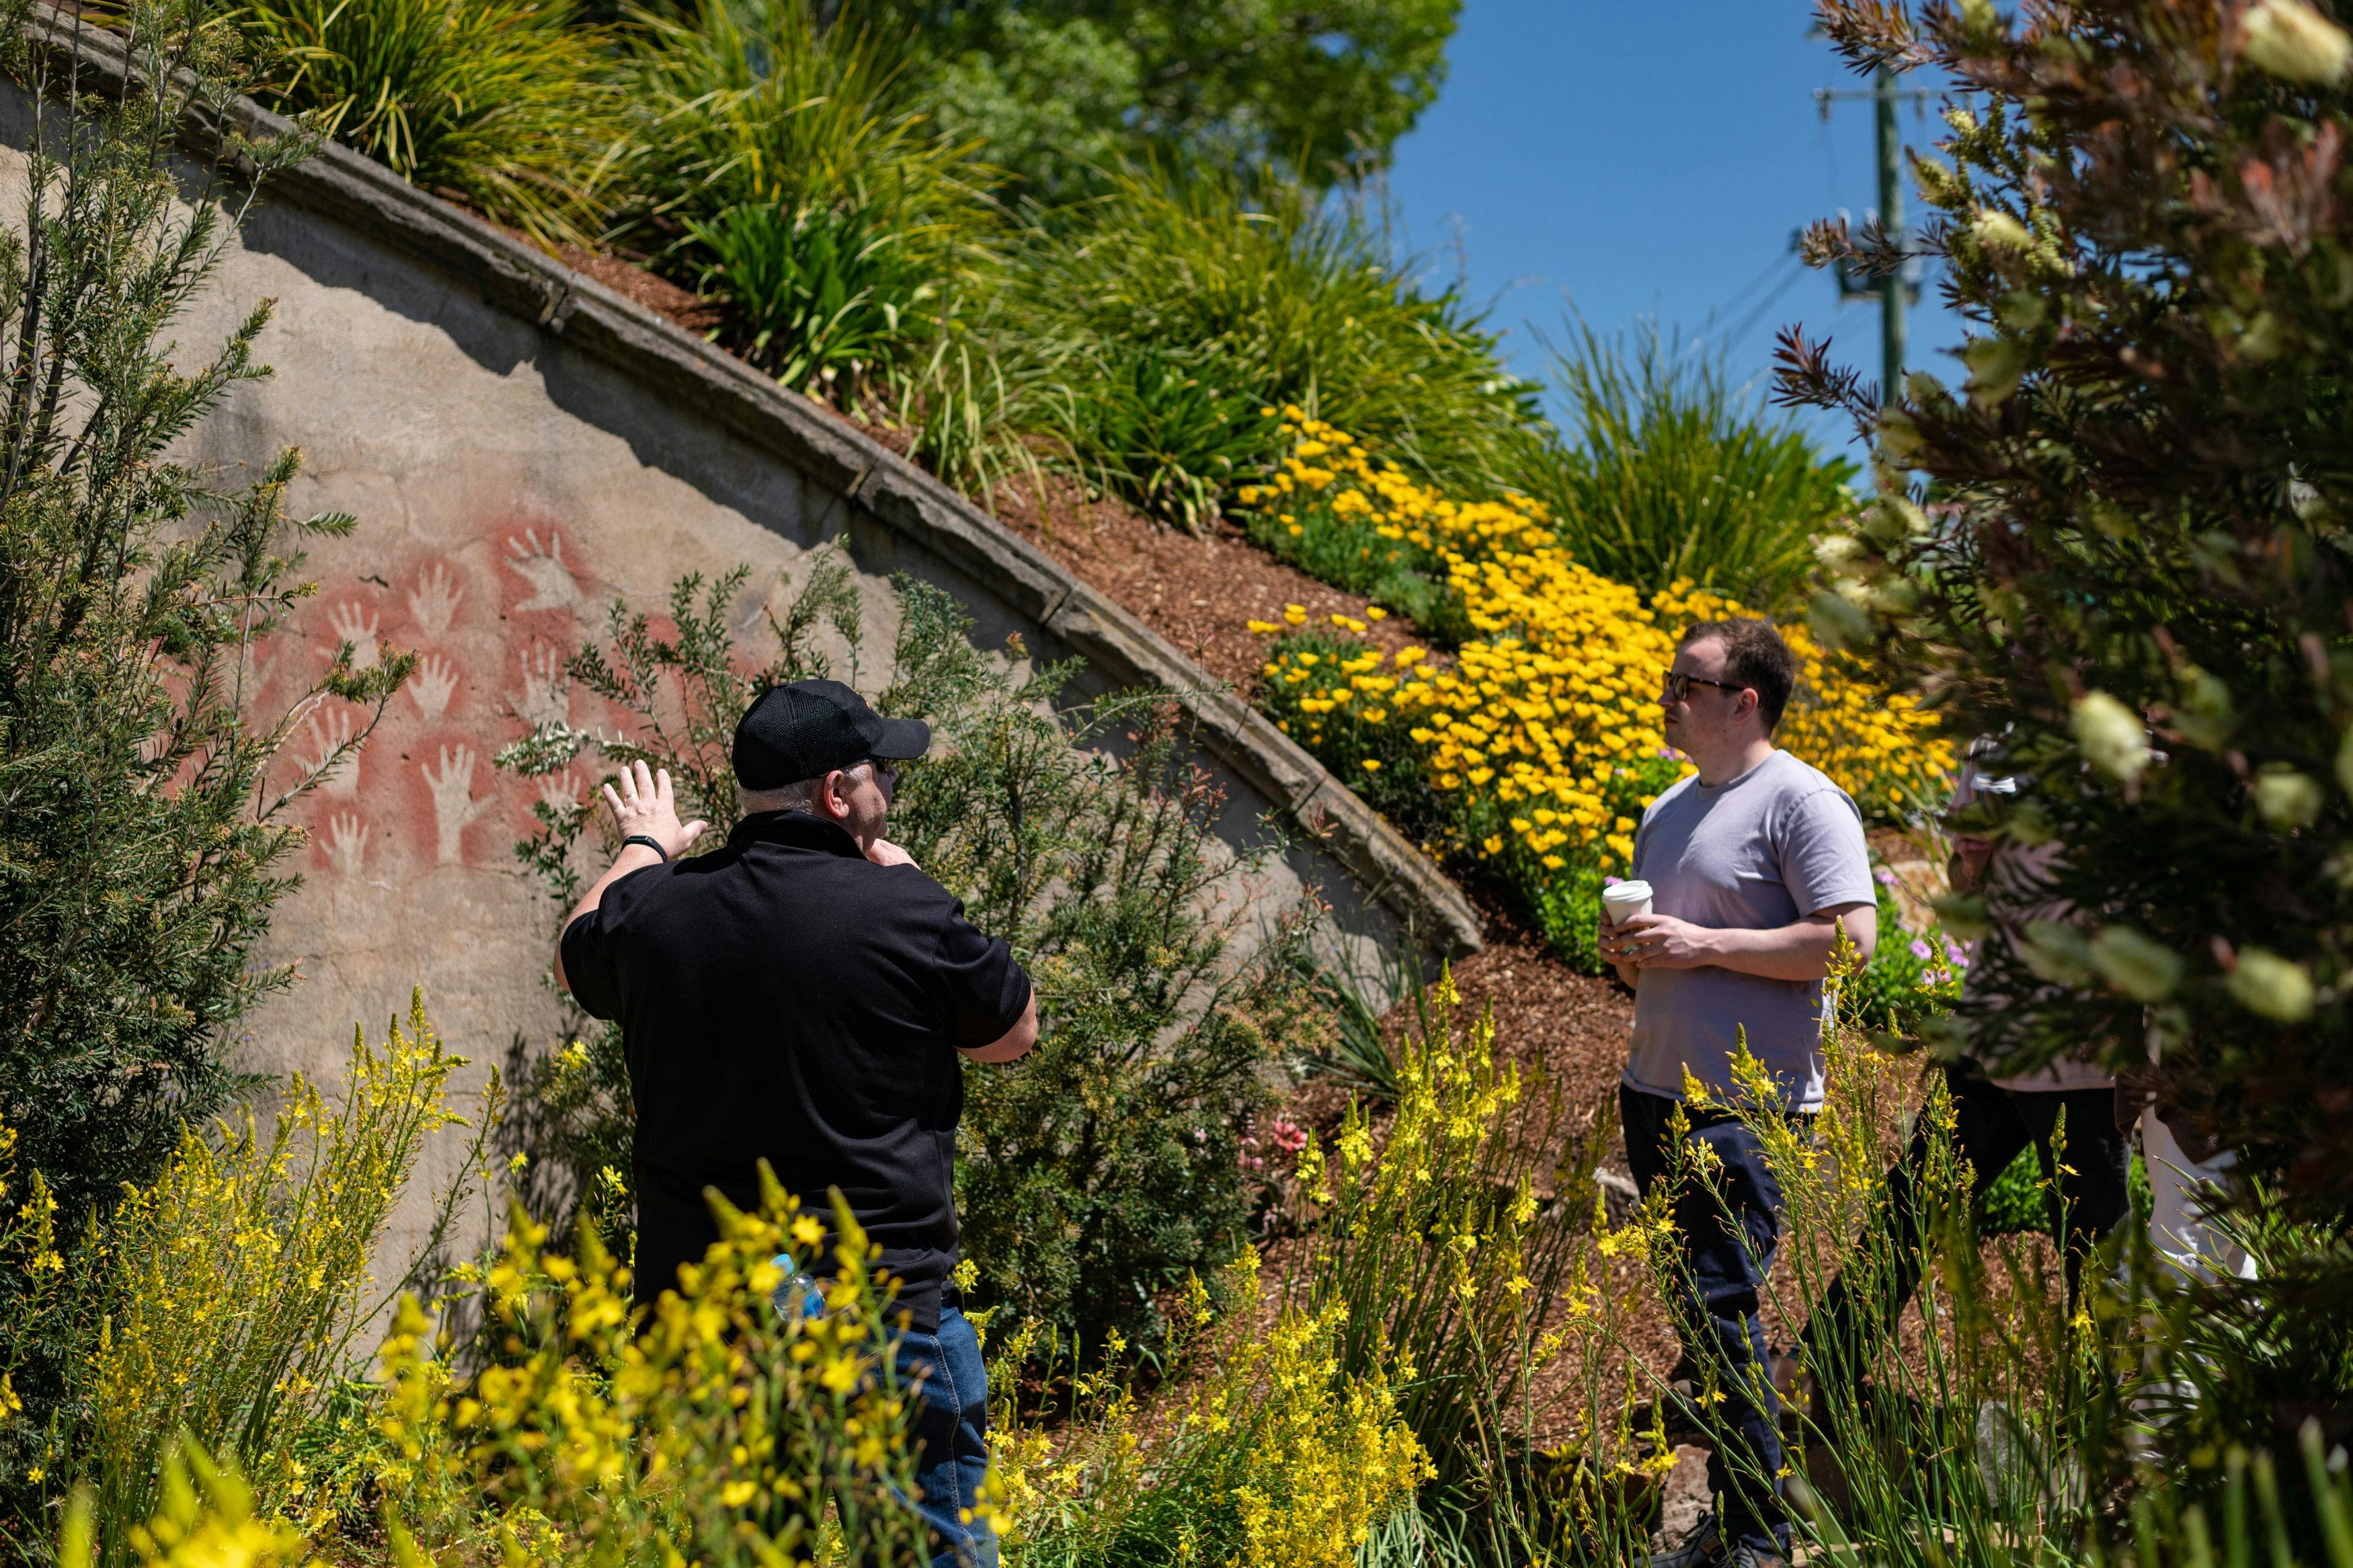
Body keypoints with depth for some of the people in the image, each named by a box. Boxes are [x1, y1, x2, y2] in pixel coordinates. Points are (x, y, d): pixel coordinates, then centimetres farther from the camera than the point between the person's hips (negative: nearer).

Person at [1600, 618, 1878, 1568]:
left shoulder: (1800, 801, -8)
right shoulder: (1668, 809, 18)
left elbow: (1851, 938, -17)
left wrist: (1704, 944, -18)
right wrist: (1628, 952, 5)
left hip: (1750, 1106, -8)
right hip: (1655, 1091, 8)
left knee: (1721, 1310, -11)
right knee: (1694, 1309, 11)